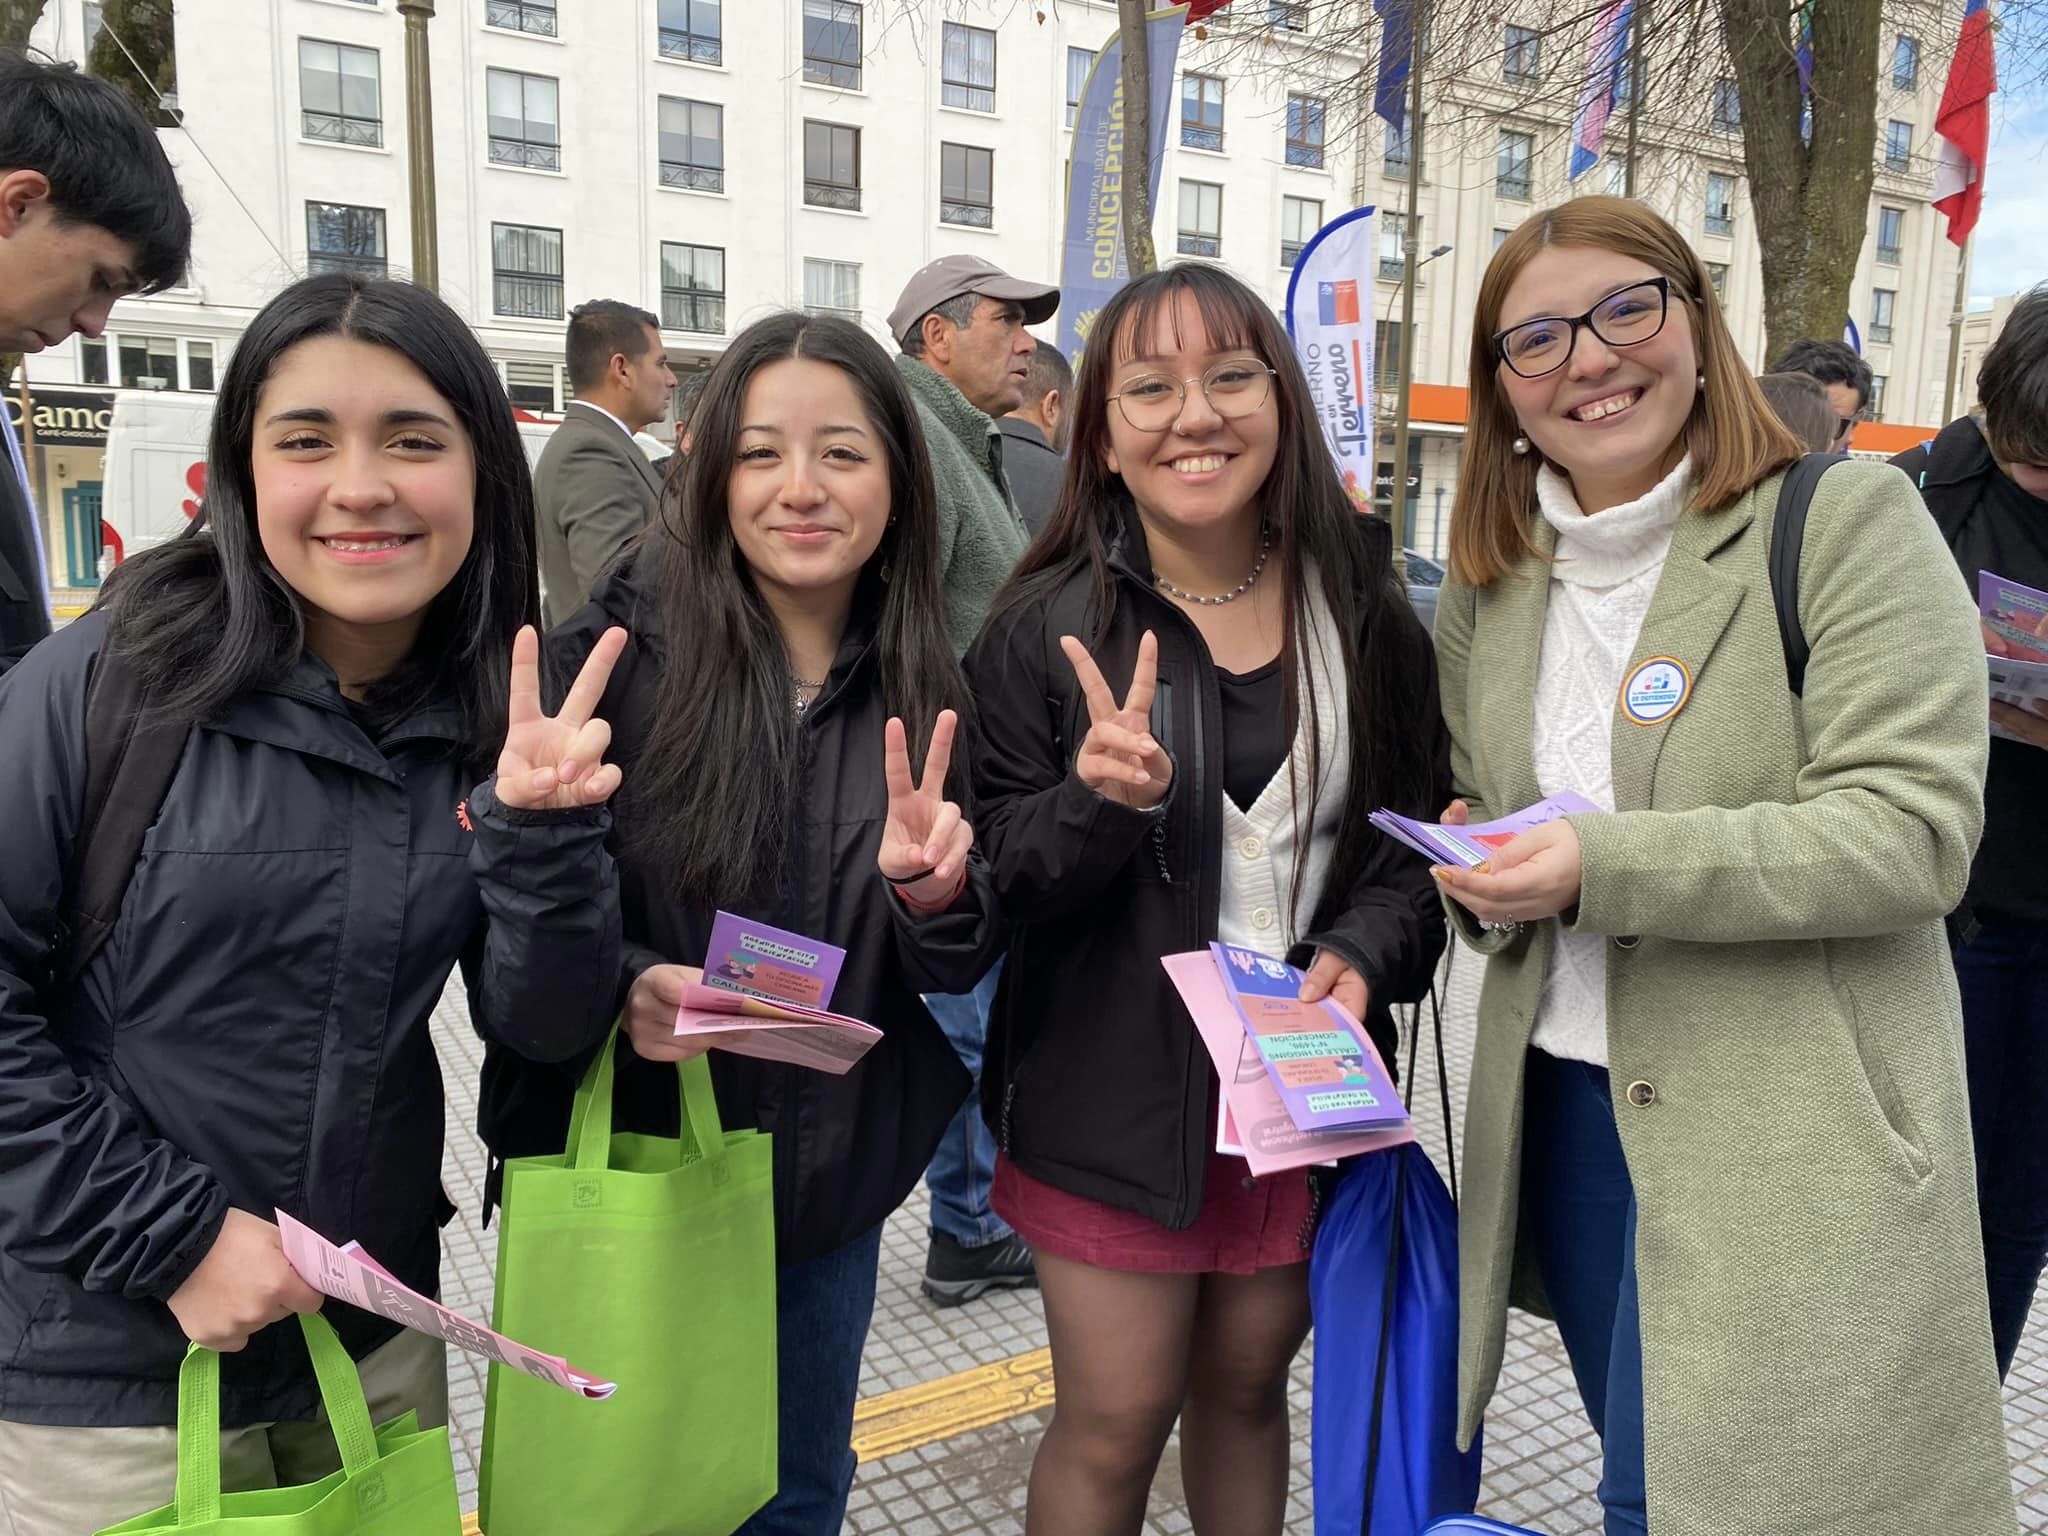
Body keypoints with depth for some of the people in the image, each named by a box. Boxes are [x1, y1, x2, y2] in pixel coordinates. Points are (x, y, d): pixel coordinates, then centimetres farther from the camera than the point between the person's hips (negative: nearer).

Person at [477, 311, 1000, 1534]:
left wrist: (934, 894, -22)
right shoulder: (616, 655, -15)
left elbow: (956, 968, 0)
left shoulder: (925, 693, -4)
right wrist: (621, 985, -29)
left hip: (828, 1182, 3)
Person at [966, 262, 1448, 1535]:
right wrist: (1102, 801, -29)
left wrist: (1366, 949, -12)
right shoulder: (1049, 626, -10)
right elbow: (999, 880, -9)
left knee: (1247, 1383, 22)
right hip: (1117, 1095, -3)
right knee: (1115, 1426, 9)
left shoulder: (1362, 611, -2)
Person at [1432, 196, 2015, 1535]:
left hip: (1786, 1138, -5)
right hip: (1561, 1104, 5)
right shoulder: (1492, 574, 8)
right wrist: (1481, 871, -5)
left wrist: (1604, 867, -26)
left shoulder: (1847, 521, -9)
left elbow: (1914, 830, -17)